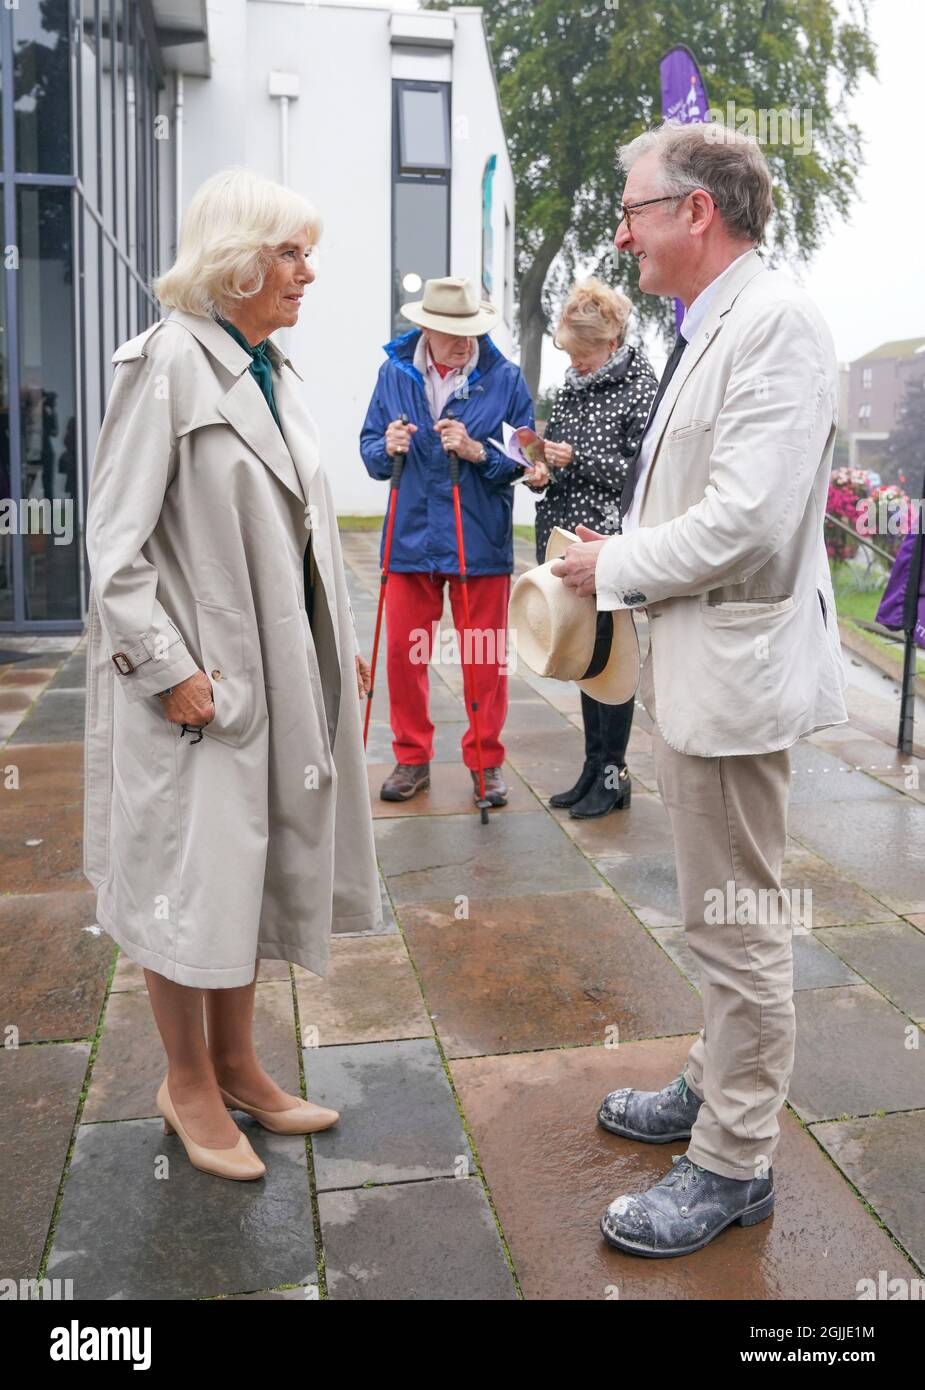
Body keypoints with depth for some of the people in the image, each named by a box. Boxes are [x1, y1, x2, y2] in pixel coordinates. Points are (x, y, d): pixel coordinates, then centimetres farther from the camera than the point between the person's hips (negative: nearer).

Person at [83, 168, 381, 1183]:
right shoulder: (168, 361, -12)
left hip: (278, 671, 8)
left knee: (251, 869, 16)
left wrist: (341, 646, 12)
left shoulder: (272, 369, 12)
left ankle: (235, 1064, 34)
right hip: (196, 680, -8)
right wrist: (168, 668, -19)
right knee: (188, 880, 5)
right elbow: (115, 540, -15)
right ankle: (188, 1084, 26)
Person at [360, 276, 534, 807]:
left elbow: (526, 459, -7)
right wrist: (387, 448, -15)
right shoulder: (394, 372, 4)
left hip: (481, 540, -2)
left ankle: (486, 762, 21)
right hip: (411, 538, 2)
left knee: (484, 657, 6)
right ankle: (412, 758, 24)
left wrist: (478, 452, -22)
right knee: (403, 652, 7)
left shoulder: (505, 377, -3)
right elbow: (371, 449, 7)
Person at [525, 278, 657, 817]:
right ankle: (594, 767, 20)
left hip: (608, 542, -7)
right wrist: (541, 473, 0)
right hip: (566, 536, 7)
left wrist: (577, 459, -19)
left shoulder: (640, 388, -8)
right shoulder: (573, 385, 13)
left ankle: (614, 773, 10)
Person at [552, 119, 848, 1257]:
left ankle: (734, 1166, 20)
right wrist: (622, 560, 5)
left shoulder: (775, 323, -16)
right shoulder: (709, 329, 15)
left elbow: (747, 522, -26)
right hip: (689, 667, 10)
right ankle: (714, 1089, 41)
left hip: (735, 672, -10)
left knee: (738, 929, 3)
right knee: (721, 919, 22)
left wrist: (615, 567, -13)